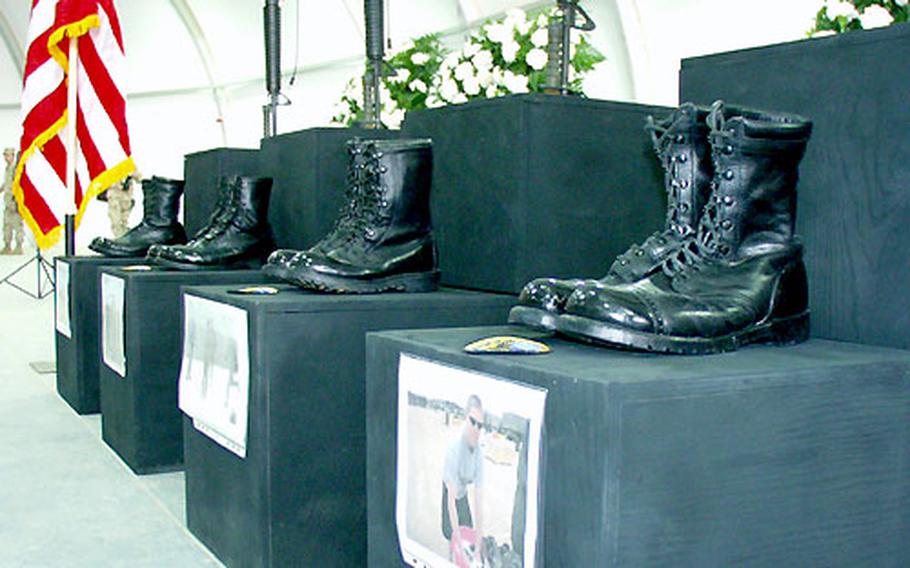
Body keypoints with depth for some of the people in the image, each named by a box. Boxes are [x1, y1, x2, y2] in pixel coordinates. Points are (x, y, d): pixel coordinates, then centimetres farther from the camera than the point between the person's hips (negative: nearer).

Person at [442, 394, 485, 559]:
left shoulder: (479, 452, -16)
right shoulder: (455, 448, -33)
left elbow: (478, 500, -15)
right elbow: (451, 500, -32)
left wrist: (478, 544, -18)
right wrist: (457, 538, -32)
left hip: (463, 497, 5)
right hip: (447, 497, -5)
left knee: (471, 538, 4)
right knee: (451, 542, -8)